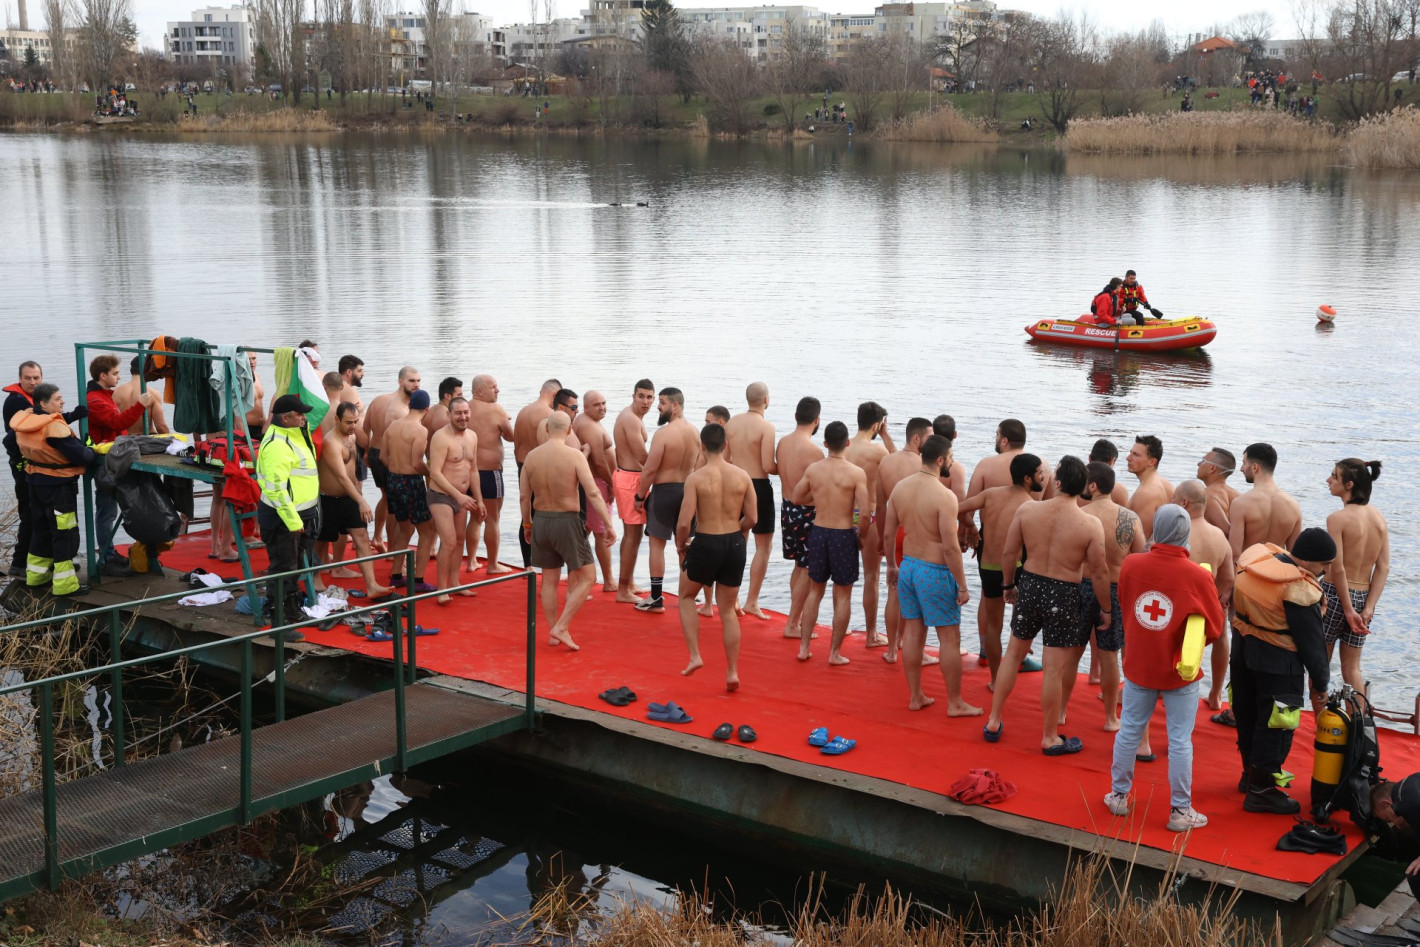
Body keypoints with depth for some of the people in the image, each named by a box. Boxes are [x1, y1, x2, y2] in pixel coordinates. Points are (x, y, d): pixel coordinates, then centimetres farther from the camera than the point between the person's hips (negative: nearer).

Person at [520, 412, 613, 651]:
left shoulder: (531, 456, 0)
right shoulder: (574, 456, -13)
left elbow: (524, 496, 5)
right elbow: (593, 493, -18)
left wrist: (527, 524, 19)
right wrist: (609, 523, -14)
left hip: (541, 521, 5)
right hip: (567, 522, -5)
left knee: (549, 579, 16)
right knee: (587, 577, 6)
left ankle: (552, 633, 21)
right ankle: (561, 627, -1)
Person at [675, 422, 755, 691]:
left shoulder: (695, 479, -13)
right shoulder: (742, 476, -3)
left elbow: (684, 522, -16)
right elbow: (751, 519, -1)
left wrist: (680, 545, 2)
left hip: (705, 544, -3)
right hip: (735, 544, 3)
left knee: (686, 596, 23)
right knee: (728, 610, 16)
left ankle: (695, 656, 12)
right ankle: (732, 672, 16)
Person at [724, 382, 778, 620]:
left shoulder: (732, 422, 1)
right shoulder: (766, 427, -15)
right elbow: (768, 466, -19)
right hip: (759, 487, -6)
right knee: (763, 546, 7)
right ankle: (752, 601, 5)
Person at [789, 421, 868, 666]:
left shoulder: (813, 469, -3)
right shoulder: (856, 473, -14)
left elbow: (796, 498, 9)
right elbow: (865, 512, -17)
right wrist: (861, 535, 1)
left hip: (818, 532, 4)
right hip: (844, 535, -4)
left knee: (815, 590, 18)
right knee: (843, 595, 8)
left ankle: (804, 647, 20)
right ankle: (835, 652, 12)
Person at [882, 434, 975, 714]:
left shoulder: (901, 487, -1)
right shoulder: (945, 496, -21)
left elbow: (888, 533, 7)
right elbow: (950, 547, -21)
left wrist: (892, 566, 21)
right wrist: (962, 586, -12)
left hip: (908, 565, 7)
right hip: (935, 572, -7)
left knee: (912, 632, 15)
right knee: (950, 638, 5)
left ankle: (915, 696, 23)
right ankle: (954, 703, 12)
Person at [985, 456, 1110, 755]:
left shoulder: (1026, 510, -10)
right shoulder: (1090, 525, -16)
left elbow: (1009, 554, -1)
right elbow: (1099, 572, -9)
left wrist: (1008, 585, 17)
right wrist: (1106, 609, 5)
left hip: (1030, 585, 3)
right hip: (1064, 596, -3)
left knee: (1013, 653, 21)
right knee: (1055, 669, 7)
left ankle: (994, 722, 30)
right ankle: (1050, 738, 20)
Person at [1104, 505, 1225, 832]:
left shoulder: (1131, 565, -11)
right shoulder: (1198, 577, -18)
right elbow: (1215, 628, -7)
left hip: (1138, 667, 3)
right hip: (1180, 672, -3)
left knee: (1129, 731, 17)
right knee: (1180, 741, 7)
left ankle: (1119, 795, 29)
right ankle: (1181, 810, 14)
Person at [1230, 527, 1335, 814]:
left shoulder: (1256, 562, -1)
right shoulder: (1299, 590, -24)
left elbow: (1236, 605, 12)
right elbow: (1311, 641, -17)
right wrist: (1320, 683, -7)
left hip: (1243, 650, 9)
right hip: (1277, 662, -9)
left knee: (1248, 715, 21)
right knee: (1275, 725, 3)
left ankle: (1251, 773, 38)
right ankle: (1260, 790, 10)